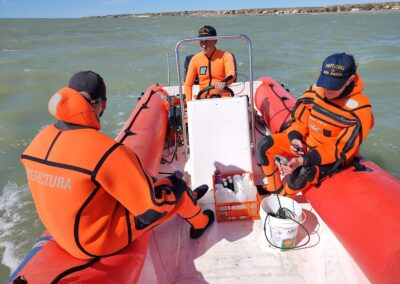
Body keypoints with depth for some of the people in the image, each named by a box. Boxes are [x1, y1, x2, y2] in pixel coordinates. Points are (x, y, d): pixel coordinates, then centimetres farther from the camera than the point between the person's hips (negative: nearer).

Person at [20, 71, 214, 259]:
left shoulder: (41, 138, -8)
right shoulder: (104, 150, -32)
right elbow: (152, 208, -26)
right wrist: (175, 185, -5)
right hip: (102, 240, -7)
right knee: (176, 185, 2)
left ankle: (187, 198, 41)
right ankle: (199, 222, 34)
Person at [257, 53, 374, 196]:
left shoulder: (359, 108, -24)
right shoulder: (316, 90, -12)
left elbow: (341, 149, -24)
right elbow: (300, 119, 1)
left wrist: (303, 160, -36)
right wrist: (295, 138, -22)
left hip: (333, 155, -5)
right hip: (307, 140, 5)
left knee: (301, 173, -35)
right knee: (264, 145, -10)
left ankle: (286, 195, 2)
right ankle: (275, 189, 8)